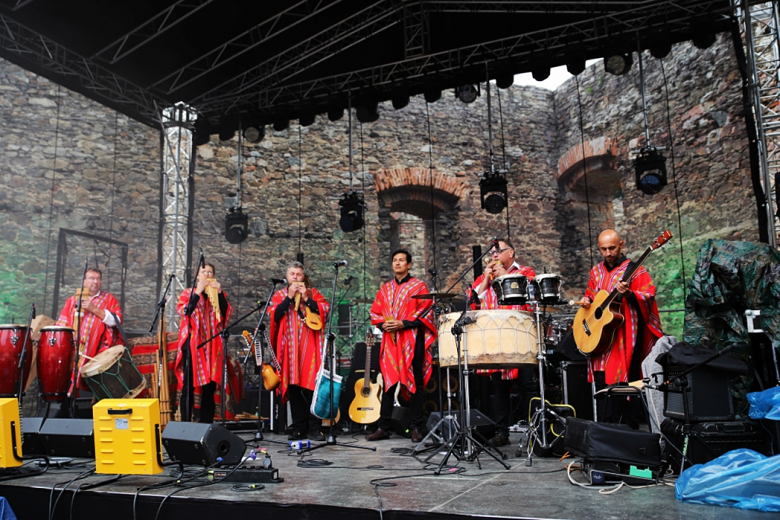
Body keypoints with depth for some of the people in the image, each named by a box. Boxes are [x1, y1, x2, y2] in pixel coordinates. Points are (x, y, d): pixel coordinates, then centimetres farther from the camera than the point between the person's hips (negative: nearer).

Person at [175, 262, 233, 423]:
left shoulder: (220, 294, 14)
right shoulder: (188, 293, 10)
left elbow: (227, 314, -2)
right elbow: (183, 312, -9)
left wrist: (219, 292, -8)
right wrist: (197, 292, -12)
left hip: (212, 346, 2)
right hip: (192, 345, -2)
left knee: (209, 387, 5)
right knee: (188, 387, -4)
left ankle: (206, 424, 11)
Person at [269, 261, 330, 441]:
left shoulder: (313, 293, 14)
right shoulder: (279, 295, 16)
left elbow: (325, 310, -1)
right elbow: (274, 315, -1)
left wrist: (306, 298, -7)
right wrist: (289, 297, -6)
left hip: (309, 347, -1)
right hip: (289, 348, 1)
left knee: (312, 386, -7)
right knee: (294, 387, 0)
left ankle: (315, 429, -4)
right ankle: (299, 429, 7)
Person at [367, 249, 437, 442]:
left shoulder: (419, 286, 5)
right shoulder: (385, 289, 18)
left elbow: (425, 312, -4)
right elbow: (375, 312, 17)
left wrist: (403, 323, -14)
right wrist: (383, 324, -4)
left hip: (412, 340, -4)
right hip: (390, 340, 4)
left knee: (415, 383, -1)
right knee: (388, 383, 3)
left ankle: (416, 427, 6)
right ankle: (383, 428, 8)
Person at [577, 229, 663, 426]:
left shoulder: (634, 270, -3)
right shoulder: (597, 271, 15)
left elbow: (648, 298, -13)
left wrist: (629, 294, -31)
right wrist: (586, 300, 5)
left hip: (625, 338, -5)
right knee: (602, 383, 7)